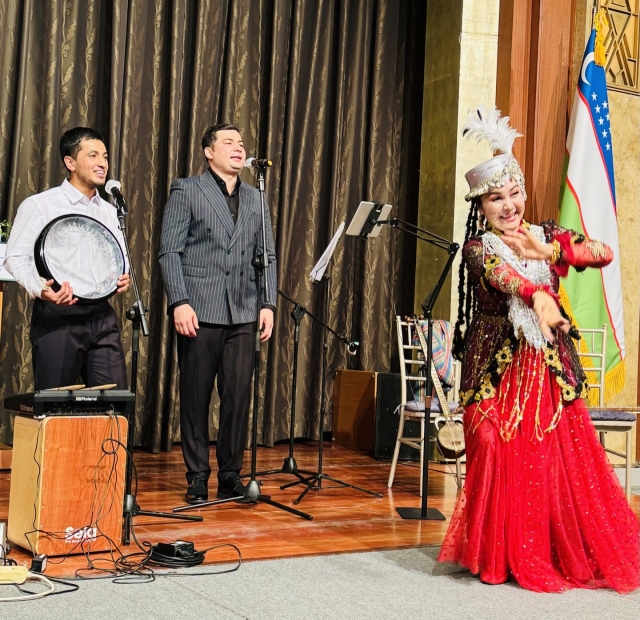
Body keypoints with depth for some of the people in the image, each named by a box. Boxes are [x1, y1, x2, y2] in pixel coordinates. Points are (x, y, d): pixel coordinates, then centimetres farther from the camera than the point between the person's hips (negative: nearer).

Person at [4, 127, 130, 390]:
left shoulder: (110, 211, 18)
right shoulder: (39, 205, 0)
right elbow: (16, 257, -5)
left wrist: (123, 277, 3)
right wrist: (40, 290, -22)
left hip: (102, 316, 5)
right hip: (56, 316, -5)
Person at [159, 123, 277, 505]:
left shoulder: (255, 198, 17)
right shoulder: (187, 190, 4)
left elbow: (267, 255, 16)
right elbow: (169, 251, -3)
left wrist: (268, 304, 5)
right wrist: (179, 302, -12)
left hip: (242, 315, 4)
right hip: (199, 312, -3)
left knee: (239, 396, 2)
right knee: (196, 397, 2)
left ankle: (231, 475, 13)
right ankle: (197, 478, 12)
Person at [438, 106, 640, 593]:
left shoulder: (546, 235, 10)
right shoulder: (478, 247, -3)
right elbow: (499, 274, -27)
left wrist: (547, 251, -12)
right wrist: (537, 296, -46)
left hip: (550, 362, 3)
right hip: (499, 364, -3)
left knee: (564, 456, 1)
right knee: (502, 457, -7)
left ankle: (568, 553, 16)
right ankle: (503, 556, 8)